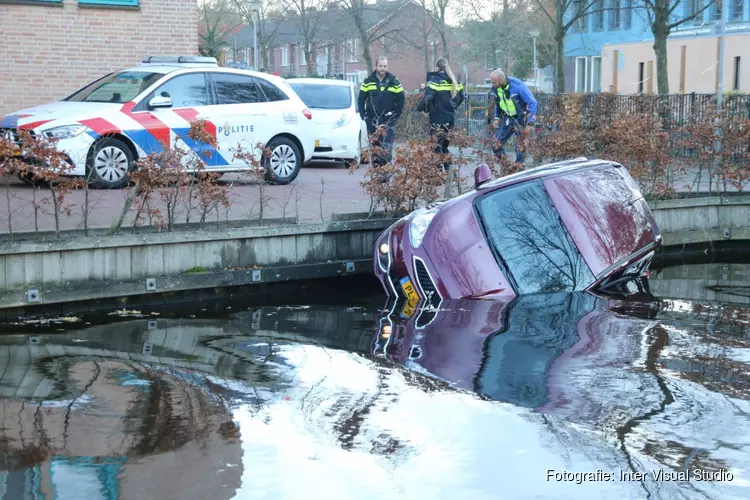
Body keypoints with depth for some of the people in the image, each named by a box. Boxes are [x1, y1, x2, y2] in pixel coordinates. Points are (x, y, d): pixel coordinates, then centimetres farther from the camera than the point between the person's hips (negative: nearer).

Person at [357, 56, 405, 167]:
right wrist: (364, 116, 2)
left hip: (388, 121, -2)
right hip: (372, 121, 2)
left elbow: (401, 99, 6)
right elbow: (361, 100, 10)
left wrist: (395, 115, -1)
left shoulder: (394, 82, 2)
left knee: (387, 147, -13)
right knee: (374, 147, 8)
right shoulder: (368, 82, 5)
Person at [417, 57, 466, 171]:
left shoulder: (435, 79, -10)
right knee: (445, 143, 17)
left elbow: (427, 97, -21)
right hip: (450, 117, 7)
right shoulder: (454, 80, 9)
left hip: (438, 118, -7)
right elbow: (461, 97, 14)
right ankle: (448, 169, 16)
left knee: (436, 145, -4)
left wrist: (420, 107, -7)